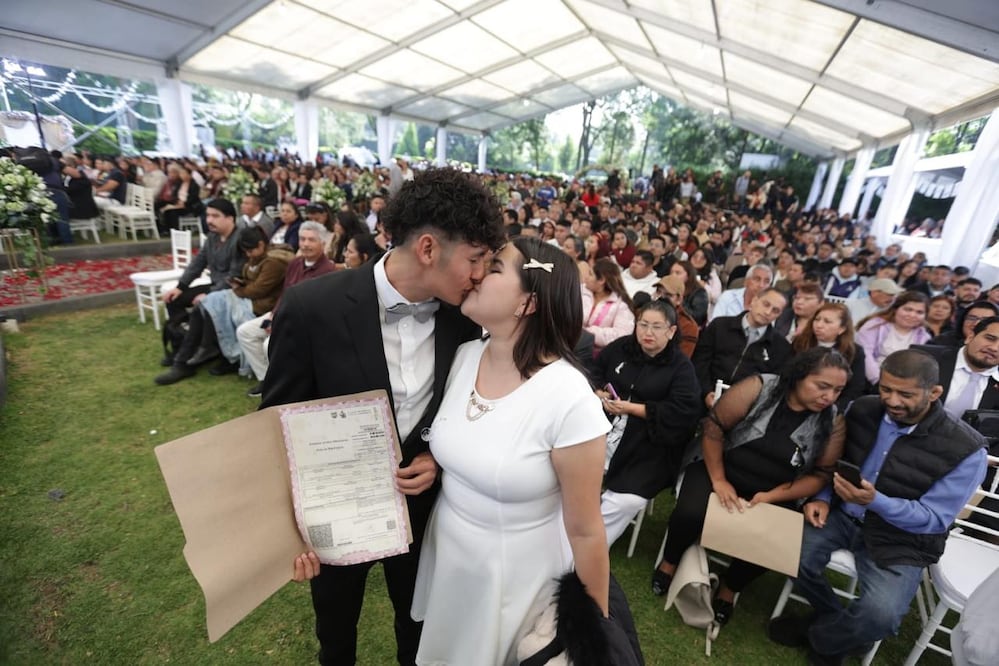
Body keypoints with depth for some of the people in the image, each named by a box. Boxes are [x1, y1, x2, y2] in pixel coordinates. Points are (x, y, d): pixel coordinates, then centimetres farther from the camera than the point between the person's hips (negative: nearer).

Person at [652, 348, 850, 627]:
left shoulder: (833, 422, -5)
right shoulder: (758, 388, -14)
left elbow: (820, 475, -2)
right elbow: (713, 426, -13)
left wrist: (771, 496, -16)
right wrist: (718, 481, -15)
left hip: (774, 494, 3)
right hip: (718, 469, -2)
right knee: (690, 514, -27)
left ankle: (729, 588, 10)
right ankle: (670, 562, 7)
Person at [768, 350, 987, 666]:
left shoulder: (965, 449, -17)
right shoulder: (861, 409, -6)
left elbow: (934, 518, -15)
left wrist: (875, 501, -34)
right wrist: (823, 498, -10)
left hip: (902, 540, -3)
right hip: (843, 514, 3)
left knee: (879, 614, -25)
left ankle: (819, 637, 11)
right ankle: (841, 623, 13)